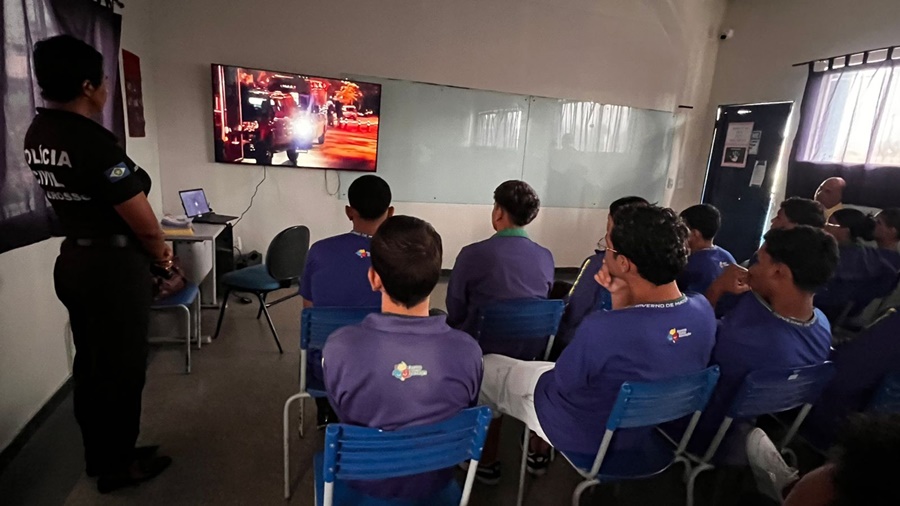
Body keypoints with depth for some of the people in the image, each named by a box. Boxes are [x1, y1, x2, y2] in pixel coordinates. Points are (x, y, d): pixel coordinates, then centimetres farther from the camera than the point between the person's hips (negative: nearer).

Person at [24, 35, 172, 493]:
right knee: (120, 367, 6)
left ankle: (98, 456, 37)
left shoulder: (37, 133, 6)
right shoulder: (94, 140, -23)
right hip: (114, 265, -9)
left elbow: (74, 197, 10)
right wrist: (160, 253, 2)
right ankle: (117, 466, 25)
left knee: (90, 364, 20)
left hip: (72, 259, 9)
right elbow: (140, 216, -19)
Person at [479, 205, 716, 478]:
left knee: (487, 366, 12)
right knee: (551, 366, 30)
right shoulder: (704, 310, -17)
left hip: (585, 438, -6)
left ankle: (485, 458, 33)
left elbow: (562, 383, -19)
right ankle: (540, 450, 42)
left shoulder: (602, 328, -39)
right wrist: (621, 300, -14)